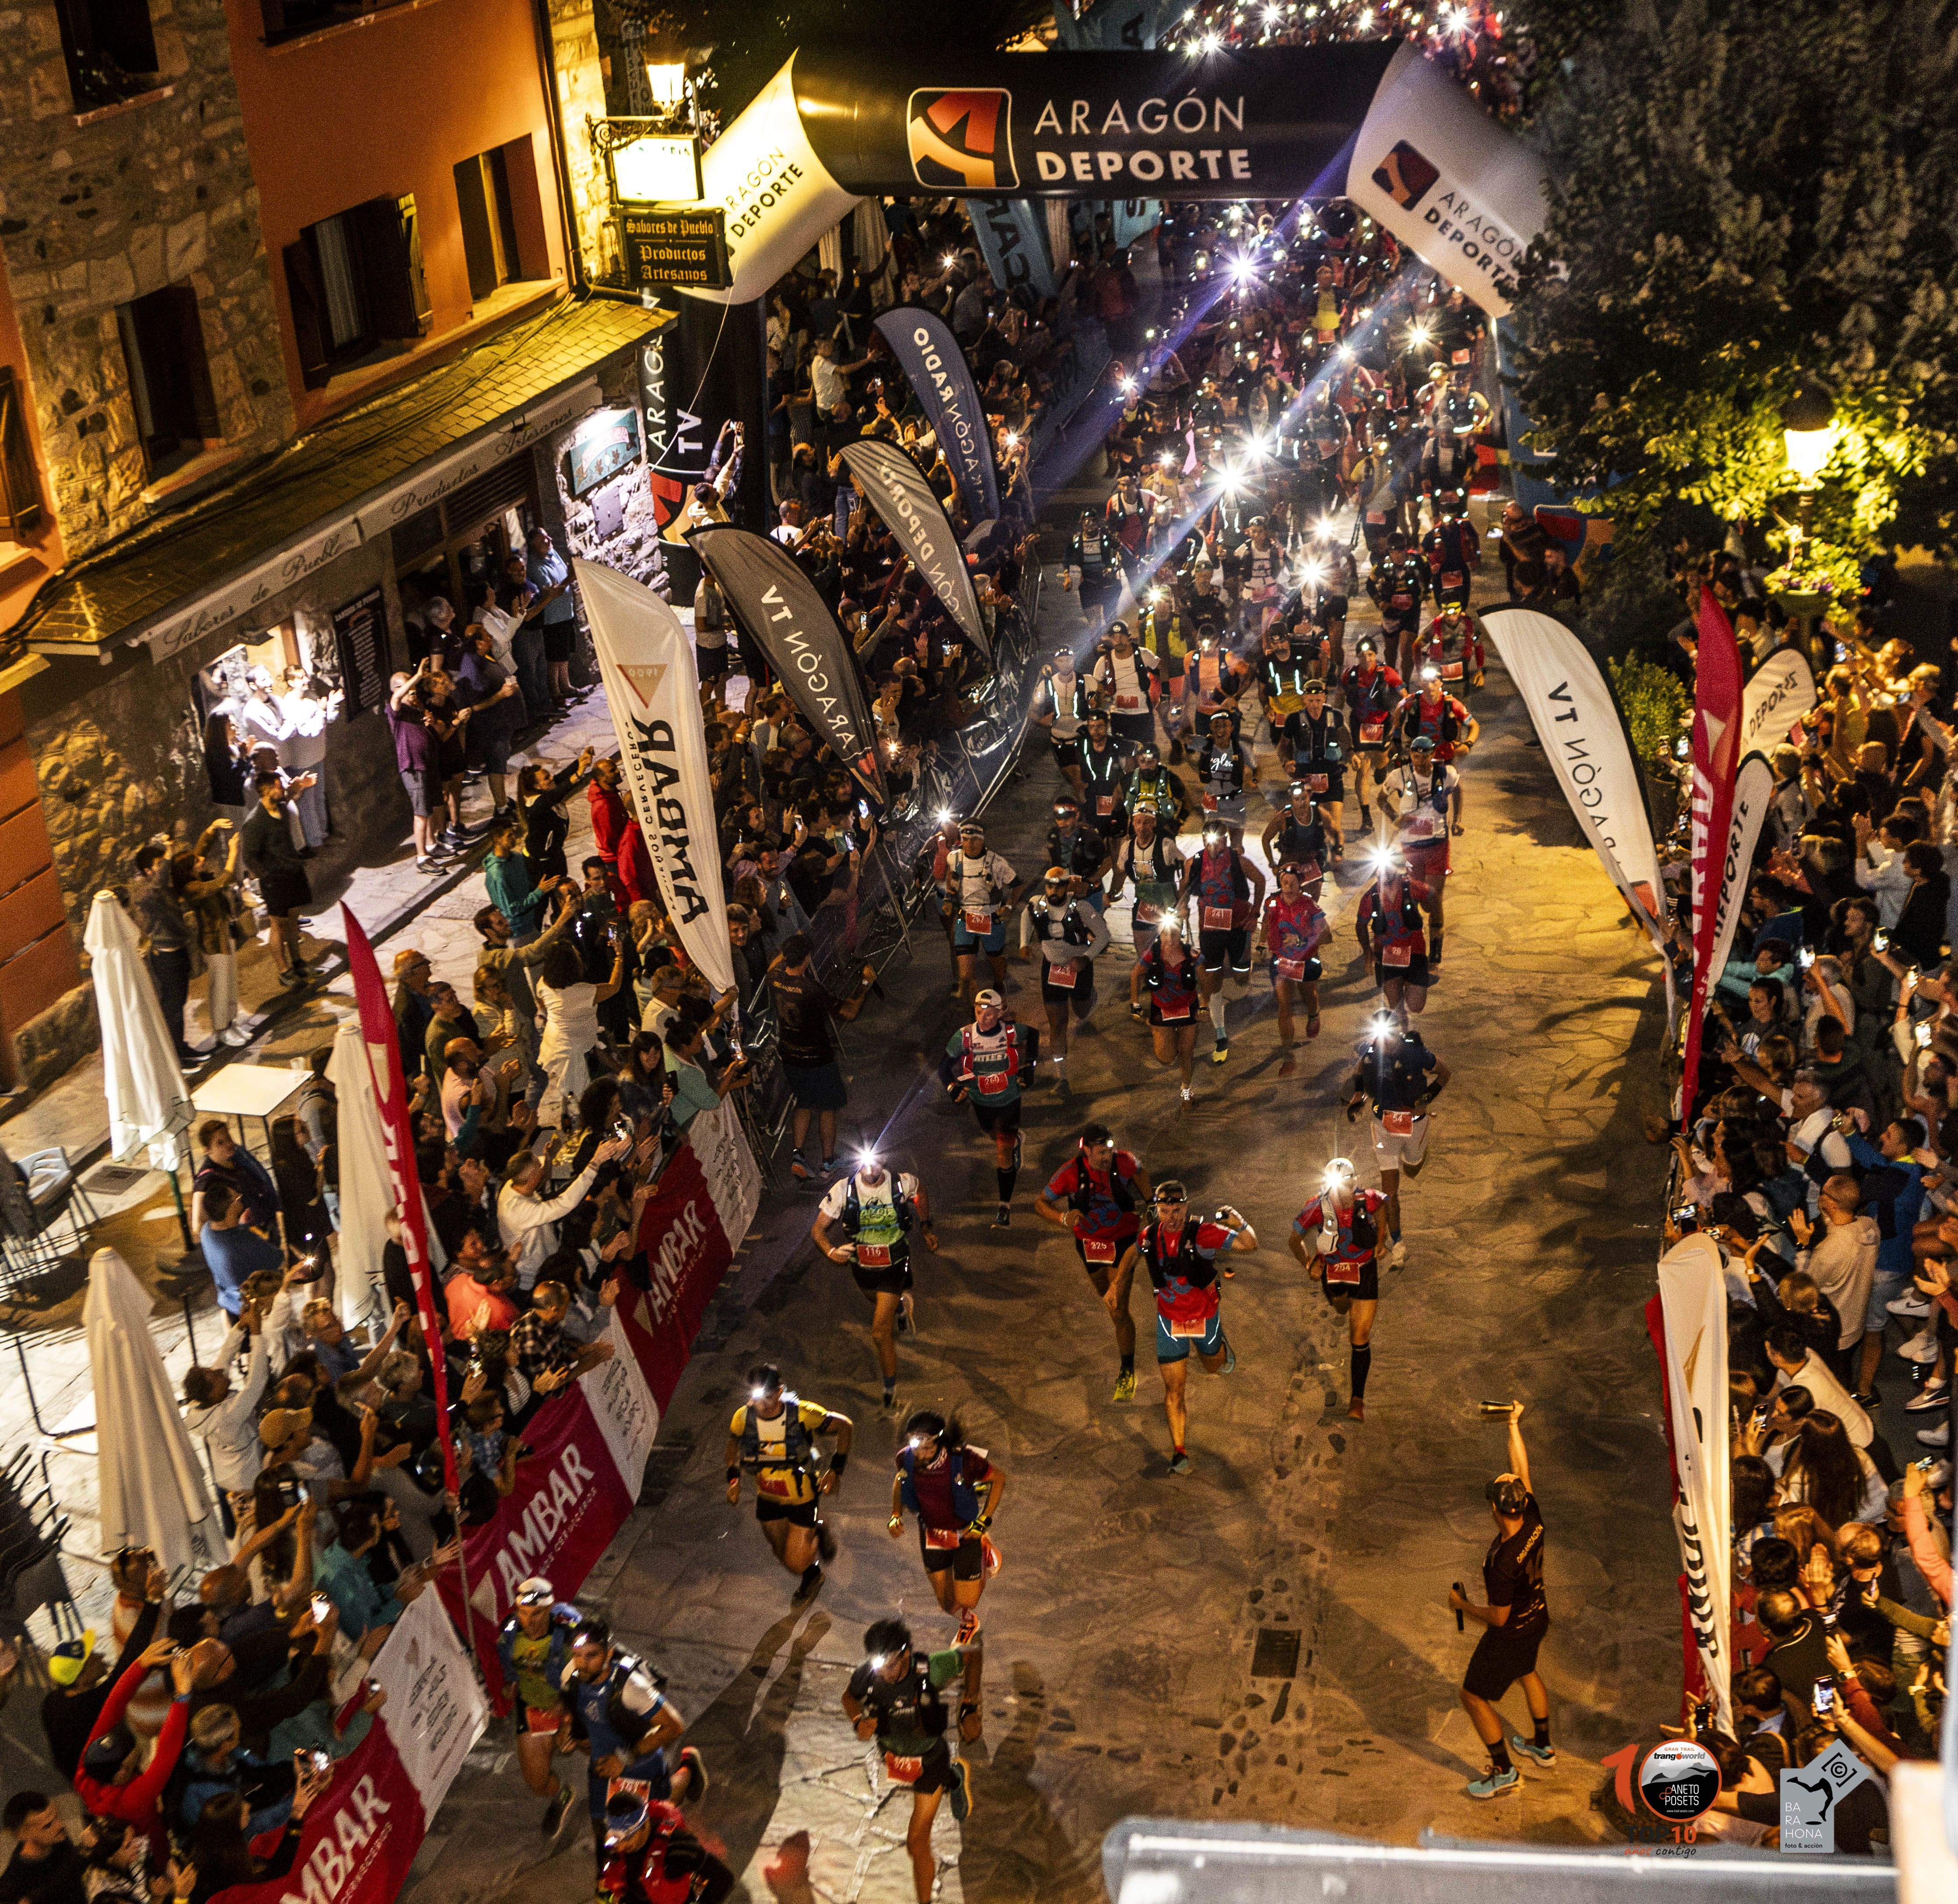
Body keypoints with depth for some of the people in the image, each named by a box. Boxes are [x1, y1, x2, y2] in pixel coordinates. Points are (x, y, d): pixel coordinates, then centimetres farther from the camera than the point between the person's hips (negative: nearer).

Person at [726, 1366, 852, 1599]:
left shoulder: (802, 1414, -30)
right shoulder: (743, 1418, -21)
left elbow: (846, 1426, -14)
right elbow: (733, 1441, 5)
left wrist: (836, 1470, -15)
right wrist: (733, 1479, -4)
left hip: (803, 1498, -3)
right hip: (768, 1499, 4)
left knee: (796, 1564, -5)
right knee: (785, 1557, 19)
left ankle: (818, 1533, 27)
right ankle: (812, 1574, 54)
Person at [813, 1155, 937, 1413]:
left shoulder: (902, 1183, -21)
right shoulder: (844, 1189, -22)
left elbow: (919, 1190, 6)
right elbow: (818, 1229, -17)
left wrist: (926, 1227, 9)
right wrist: (831, 1251, -37)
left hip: (894, 1265, -3)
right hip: (861, 1264, 3)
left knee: (880, 1332, -9)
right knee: (880, 1302, 33)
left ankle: (890, 1388, 8)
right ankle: (900, 1306, 69)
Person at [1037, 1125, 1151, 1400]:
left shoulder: (1124, 1161, -23)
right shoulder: (1071, 1172, -27)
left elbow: (1139, 1170, 3)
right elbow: (1040, 1205, -19)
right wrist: (1063, 1218, -38)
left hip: (1123, 1239, -2)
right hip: (1089, 1240, 2)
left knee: (1118, 1310, -10)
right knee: (1108, 1302, 23)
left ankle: (1128, 1374, 3)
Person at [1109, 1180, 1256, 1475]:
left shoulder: (1202, 1234, -25)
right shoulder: (1149, 1236, -13)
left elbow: (1250, 1244, -27)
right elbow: (1132, 1254, 11)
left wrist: (1238, 1223, -46)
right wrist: (1116, 1286, 13)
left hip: (1204, 1316, -1)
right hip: (1169, 1319, 1)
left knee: (1216, 1368, 27)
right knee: (1174, 1390, -2)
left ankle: (1222, 1347, 62)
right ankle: (1180, 1453, 6)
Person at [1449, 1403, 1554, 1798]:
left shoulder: (1503, 1562, -39)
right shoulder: (1534, 1522, -20)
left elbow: (1499, 1617, -28)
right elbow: (1522, 1470, -9)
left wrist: (1463, 1605, -12)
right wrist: (1514, 1425, -4)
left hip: (1511, 1634, -8)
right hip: (1538, 1618, 8)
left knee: (1474, 1696, 9)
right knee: (1527, 1671, 34)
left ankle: (1504, 1773, 20)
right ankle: (1543, 1746, 51)